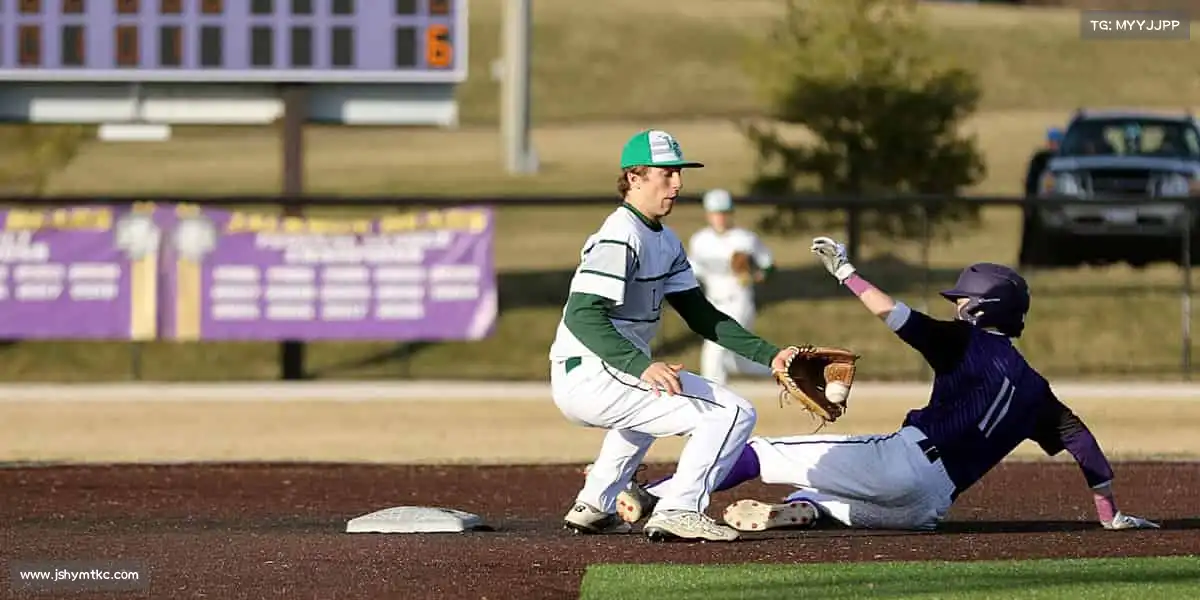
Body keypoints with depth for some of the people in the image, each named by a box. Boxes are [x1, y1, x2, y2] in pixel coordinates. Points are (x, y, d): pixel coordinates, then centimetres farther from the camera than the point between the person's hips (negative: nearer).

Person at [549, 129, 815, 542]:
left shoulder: (664, 241, 16)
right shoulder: (620, 237, -14)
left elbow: (700, 315, 16)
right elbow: (582, 315, -25)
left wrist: (769, 354, 6)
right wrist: (642, 366, -38)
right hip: (591, 379, -10)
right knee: (734, 412, -15)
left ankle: (594, 505, 33)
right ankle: (679, 510, -19)